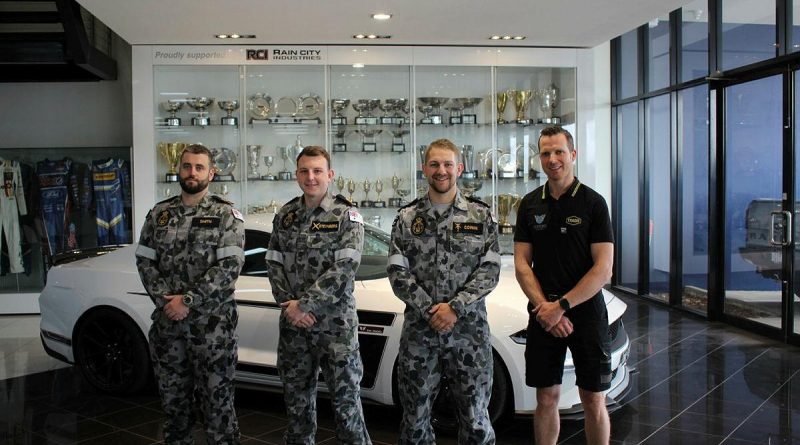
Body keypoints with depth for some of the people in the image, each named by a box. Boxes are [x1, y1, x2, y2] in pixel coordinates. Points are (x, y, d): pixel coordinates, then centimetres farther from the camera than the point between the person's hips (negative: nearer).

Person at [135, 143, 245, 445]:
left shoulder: (226, 215, -4)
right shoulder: (159, 213, 9)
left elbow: (229, 267, -12)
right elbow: (144, 261, 6)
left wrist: (187, 300, -16)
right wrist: (165, 300, -8)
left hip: (213, 323, -4)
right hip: (167, 323, 4)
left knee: (217, 399, 2)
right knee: (173, 398, 15)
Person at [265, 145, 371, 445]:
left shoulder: (347, 216, -6)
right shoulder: (284, 216, 8)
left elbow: (344, 269, -15)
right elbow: (274, 265, 6)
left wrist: (305, 304, -17)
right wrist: (289, 304, -9)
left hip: (335, 323, -4)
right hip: (293, 324, 4)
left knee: (346, 398, 0)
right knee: (296, 395, 15)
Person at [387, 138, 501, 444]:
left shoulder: (481, 216, 3)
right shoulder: (407, 218, 5)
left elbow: (490, 270, -3)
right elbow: (397, 272, -1)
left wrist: (455, 308, -14)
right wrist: (430, 311, -11)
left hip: (469, 330, -1)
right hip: (419, 331, 1)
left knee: (476, 420, 4)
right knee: (415, 419, 11)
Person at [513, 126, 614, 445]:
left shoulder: (593, 203, -4)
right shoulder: (530, 204, 7)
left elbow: (603, 268, -10)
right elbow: (522, 264, 3)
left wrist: (561, 306, -15)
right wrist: (544, 307, -11)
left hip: (587, 314, -3)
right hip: (543, 318, 3)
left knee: (594, 402, 5)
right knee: (546, 399, 10)